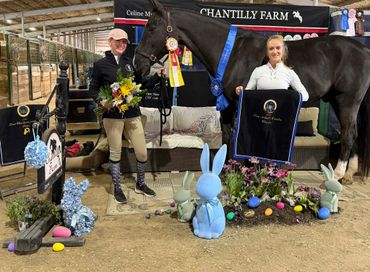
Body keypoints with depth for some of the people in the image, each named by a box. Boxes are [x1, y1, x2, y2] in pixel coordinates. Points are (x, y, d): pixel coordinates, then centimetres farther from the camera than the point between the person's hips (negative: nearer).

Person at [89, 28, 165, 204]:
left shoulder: (130, 62, 11)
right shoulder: (101, 65, 0)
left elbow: (142, 85, 16)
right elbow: (93, 89, 3)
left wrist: (157, 76, 4)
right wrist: (101, 100, -16)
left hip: (132, 114, 4)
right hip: (112, 115, -3)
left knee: (142, 152, 5)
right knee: (115, 153, 6)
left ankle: (140, 184, 28)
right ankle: (117, 189, 24)